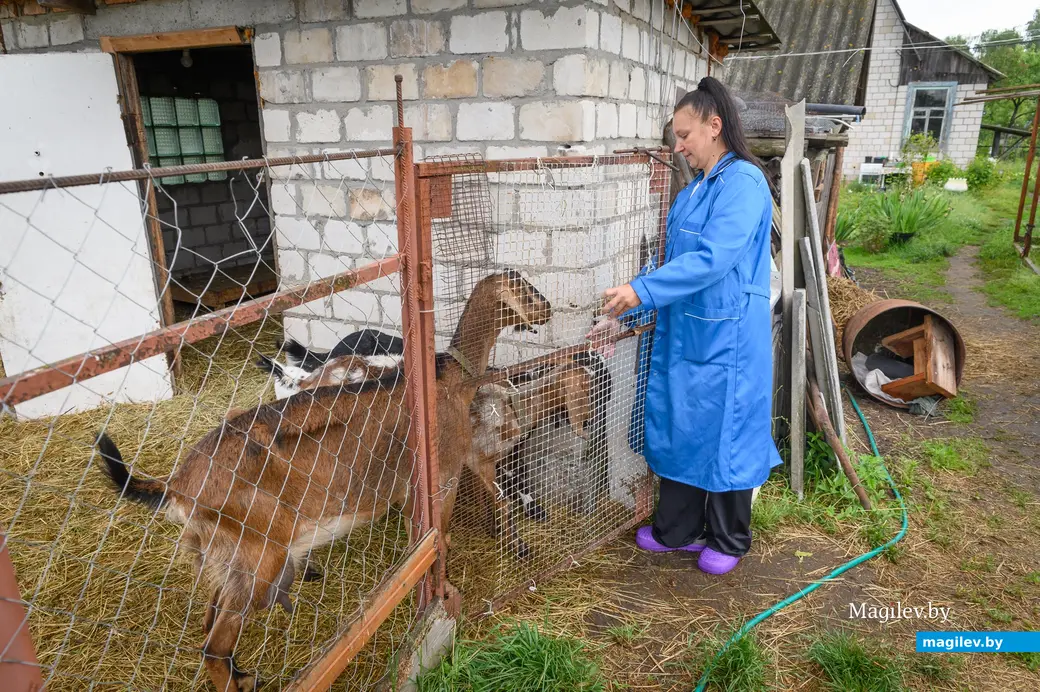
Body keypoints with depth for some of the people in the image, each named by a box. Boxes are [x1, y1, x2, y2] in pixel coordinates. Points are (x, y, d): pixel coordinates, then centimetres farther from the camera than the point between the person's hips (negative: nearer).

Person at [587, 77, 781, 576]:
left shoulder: (743, 181, -14)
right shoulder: (693, 191, 12)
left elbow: (713, 259, -26)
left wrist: (642, 291, -28)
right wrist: (626, 317, 8)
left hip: (725, 339, -8)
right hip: (680, 333, 8)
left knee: (722, 431, 6)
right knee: (677, 427, 15)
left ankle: (729, 541, 28)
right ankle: (678, 529, 33)